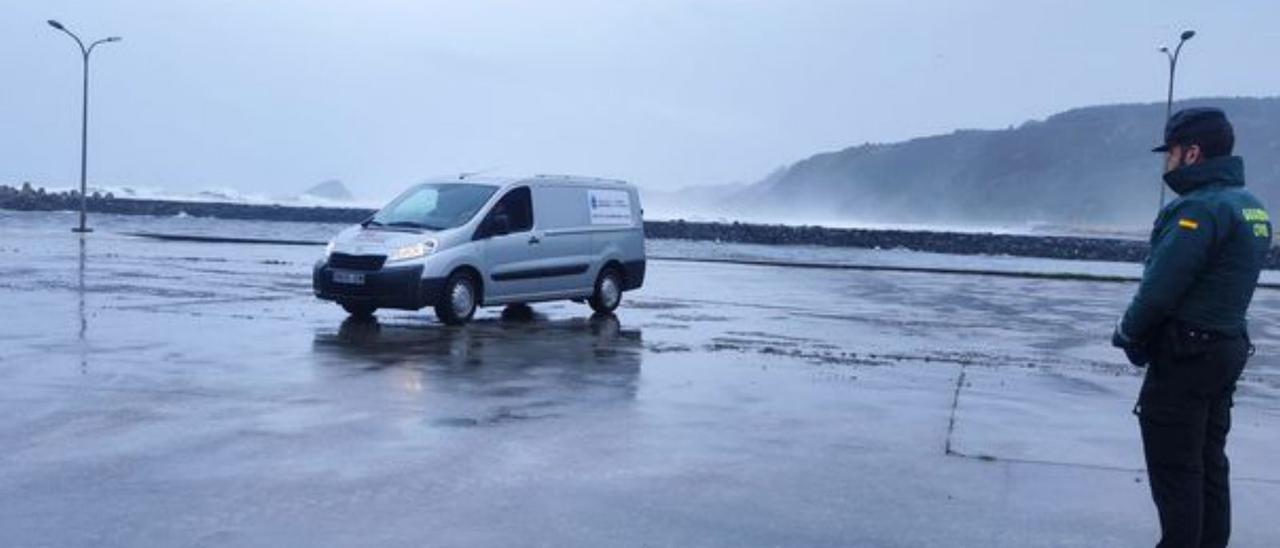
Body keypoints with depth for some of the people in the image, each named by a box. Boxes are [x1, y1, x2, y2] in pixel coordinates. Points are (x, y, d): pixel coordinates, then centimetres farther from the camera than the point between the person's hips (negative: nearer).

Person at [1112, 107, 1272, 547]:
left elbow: (1160, 288, -22)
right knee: (1208, 462, 16)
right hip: (1226, 349, 9)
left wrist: (1127, 333, -5)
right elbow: (1220, 286, 14)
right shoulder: (1250, 206, 12)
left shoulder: (1201, 208, -19)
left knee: (1174, 467, -1)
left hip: (1184, 356, -9)